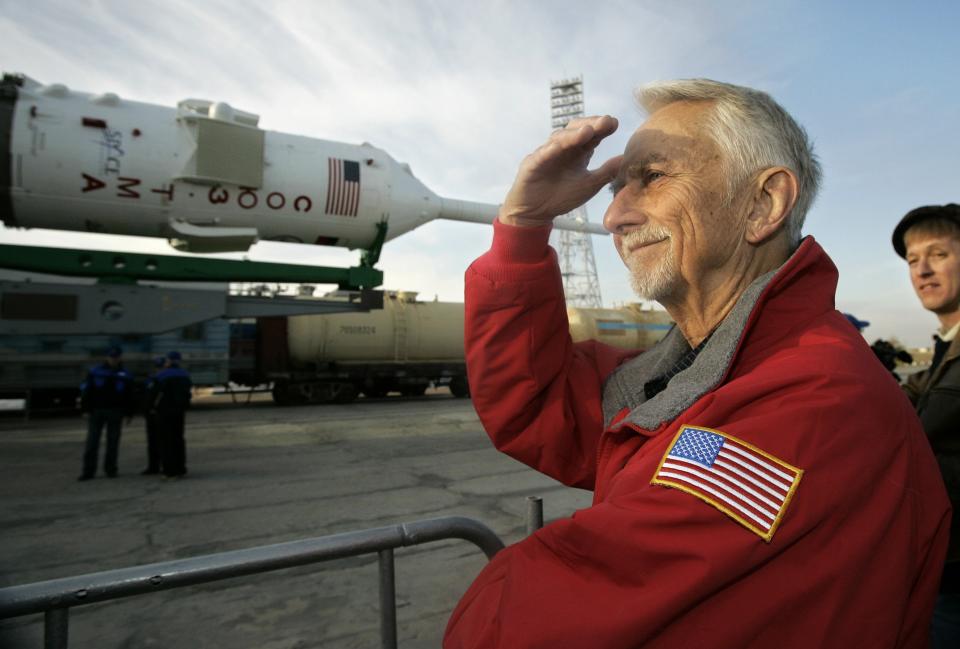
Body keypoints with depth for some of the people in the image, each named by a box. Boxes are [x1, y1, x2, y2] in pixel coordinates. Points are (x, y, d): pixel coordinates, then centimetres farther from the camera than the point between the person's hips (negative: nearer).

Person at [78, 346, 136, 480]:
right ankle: (88, 471, 5)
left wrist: (129, 413, 3)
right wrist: (86, 409, -4)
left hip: (115, 412, 0)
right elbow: (86, 391, 2)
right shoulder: (94, 372, 3)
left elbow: (129, 396, 6)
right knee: (92, 441, 0)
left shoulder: (125, 375, 5)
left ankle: (110, 469, 13)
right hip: (96, 411, 0)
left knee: (113, 441, 4)